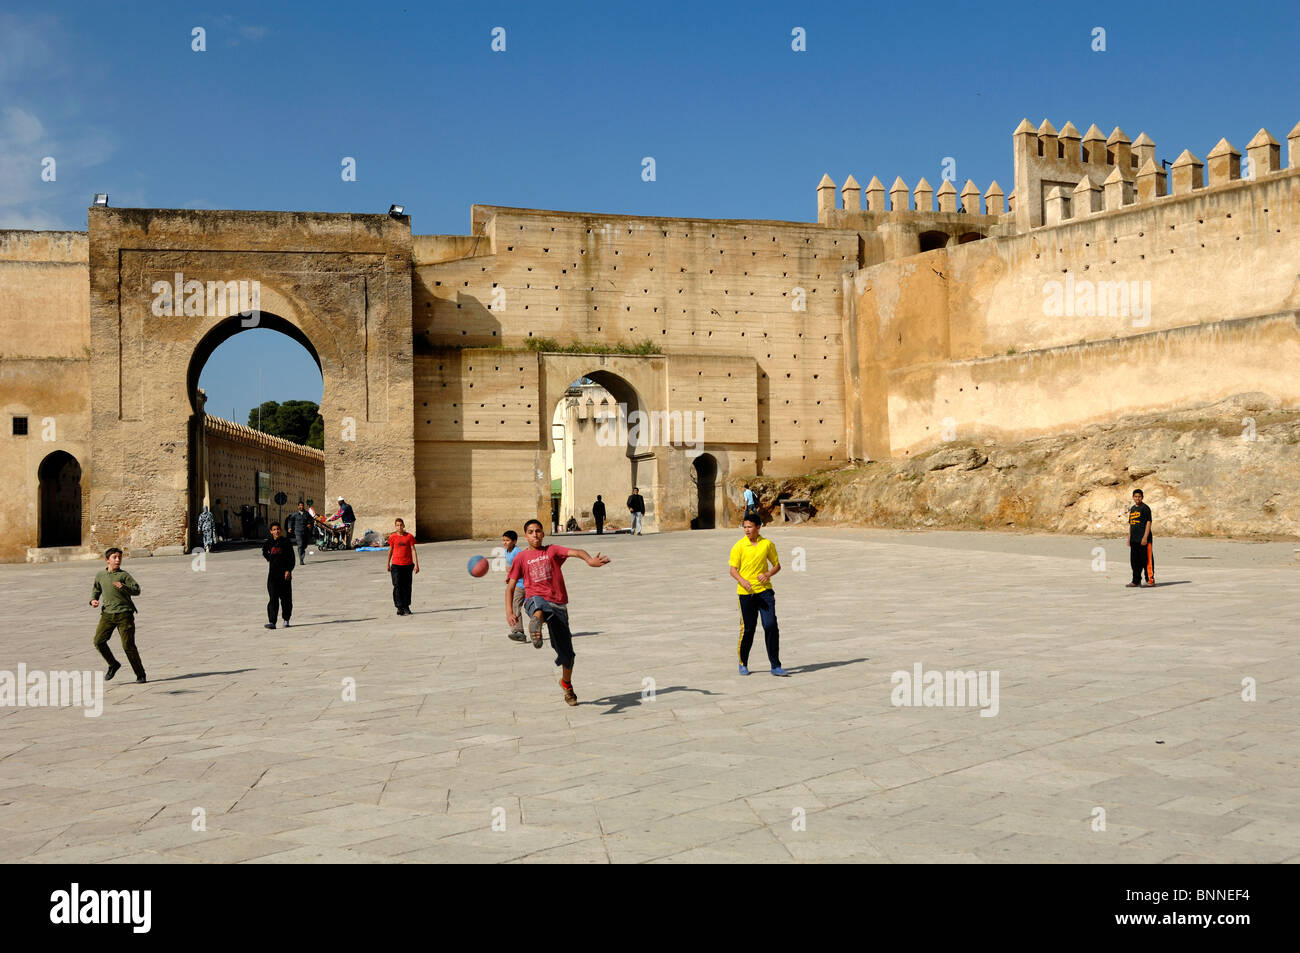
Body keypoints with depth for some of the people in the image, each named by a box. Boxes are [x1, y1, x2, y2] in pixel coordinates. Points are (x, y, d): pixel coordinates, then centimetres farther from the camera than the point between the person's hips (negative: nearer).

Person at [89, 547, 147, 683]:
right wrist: (93, 600, 6)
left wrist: (124, 587, -22)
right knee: (98, 641, -9)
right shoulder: (100, 575, 10)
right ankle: (113, 664, 15)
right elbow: (96, 589, 25)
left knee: (128, 645, -6)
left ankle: (140, 674, 5)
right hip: (107, 613, 4)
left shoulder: (124, 575, -2)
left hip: (124, 613, -4)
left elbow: (137, 590, -6)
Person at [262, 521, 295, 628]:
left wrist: (288, 570, -13)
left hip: (285, 575, -1)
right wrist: (271, 559, 15)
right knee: (273, 598, -8)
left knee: (286, 598, 7)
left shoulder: (286, 542, -1)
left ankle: (286, 620, 20)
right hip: (272, 575, 1)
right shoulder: (268, 543, 5)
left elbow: (291, 558, -3)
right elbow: (265, 553, 28)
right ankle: (272, 622, -13)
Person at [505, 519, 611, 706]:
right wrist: (509, 611, -4)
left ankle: (566, 684, 28)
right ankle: (536, 624, -76)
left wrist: (589, 559, -30)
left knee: (566, 653, 2)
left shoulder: (552, 550, 12)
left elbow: (574, 552, -7)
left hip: (558, 604, 1)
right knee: (539, 604, -42)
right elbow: (510, 586, 11)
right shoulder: (521, 558, 13)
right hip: (535, 600, -1)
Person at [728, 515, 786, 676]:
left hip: (765, 590, 1)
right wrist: (742, 581, -22)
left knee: (771, 625, -8)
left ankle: (775, 666, -1)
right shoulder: (739, 546, -2)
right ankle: (743, 663, 23)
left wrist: (768, 574, -8)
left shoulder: (767, 544, 4)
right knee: (748, 629, 2)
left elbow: (777, 565, 13)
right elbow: (733, 569, -2)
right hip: (746, 592, -1)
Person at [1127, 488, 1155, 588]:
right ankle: (1136, 581, 15)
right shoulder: (1132, 509, 17)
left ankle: (1150, 579, 2)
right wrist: (1129, 538, 18)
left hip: (1143, 539, -8)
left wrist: (1145, 537, -18)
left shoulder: (1145, 508, -6)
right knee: (1134, 561, 9)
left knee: (1146, 559, -5)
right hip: (1134, 539, 8)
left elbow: (1148, 523, -11)